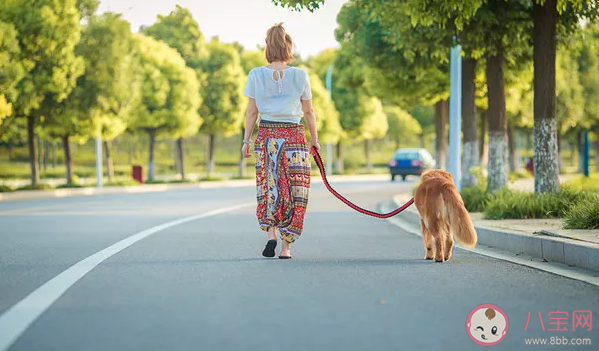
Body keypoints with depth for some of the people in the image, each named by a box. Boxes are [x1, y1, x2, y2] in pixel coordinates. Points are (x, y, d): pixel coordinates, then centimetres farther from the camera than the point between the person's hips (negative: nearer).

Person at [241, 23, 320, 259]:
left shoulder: (256, 75, -1)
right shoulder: (299, 75, -3)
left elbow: (252, 112, 1)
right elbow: (308, 111, 3)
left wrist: (246, 140, 8)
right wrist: (314, 139, 13)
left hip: (266, 135, 1)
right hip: (294, 135, -1)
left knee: (268, 187, 14)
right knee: (292, 191, 4)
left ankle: (271, 234, -4)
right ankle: (286, 246, 3)